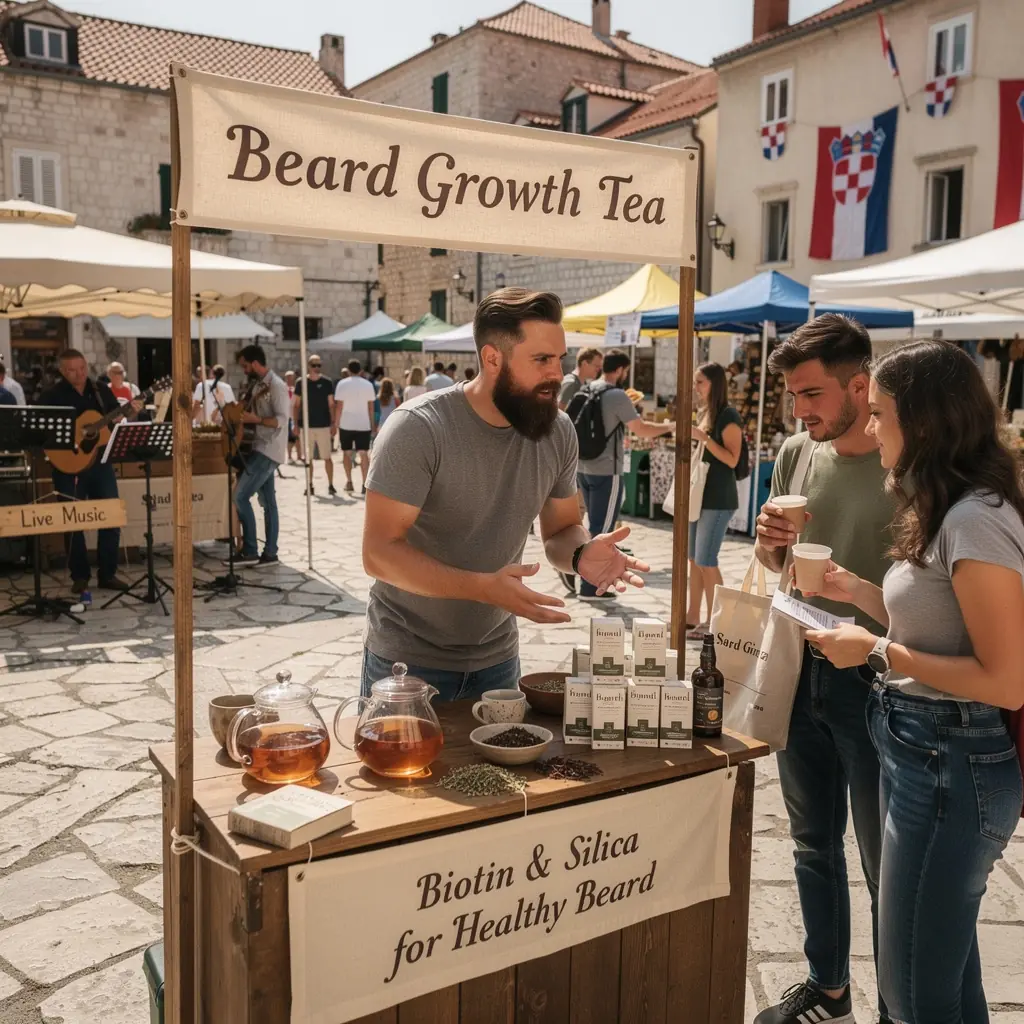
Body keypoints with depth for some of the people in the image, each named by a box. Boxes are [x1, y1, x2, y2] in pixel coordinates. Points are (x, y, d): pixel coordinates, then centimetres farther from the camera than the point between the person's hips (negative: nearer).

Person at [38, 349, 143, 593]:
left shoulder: (102, 390, 8)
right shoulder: (51, 396, -4)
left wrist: (131, 412, -7)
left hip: (101, 462, 4)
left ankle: (107, 574, 14)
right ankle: (79, 575, 14)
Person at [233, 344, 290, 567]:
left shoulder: (276, 385, -15)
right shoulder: (258, 384, 15)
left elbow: (282, 420, -21)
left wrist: (255, 420, -28)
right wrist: (242, 414, 7)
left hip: (268, 451, -10)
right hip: (261, 449, 10)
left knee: (241, 496, -11)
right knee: (267, 502, 9)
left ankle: (250, 551, -5)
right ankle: (270, 553, 13)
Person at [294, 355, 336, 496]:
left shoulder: (327, 382, 1)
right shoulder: (301, 383, 3)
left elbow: (331, 404, 3)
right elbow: (296, 405, 6)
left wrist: (333, 423, -4)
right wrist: (295, 424, -1)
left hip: (324, 425, -1)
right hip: (306, 426, 1)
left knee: (327, 457, 0)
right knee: (308, 458, 7)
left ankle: (331, 485, 6)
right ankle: (309, 485, 14)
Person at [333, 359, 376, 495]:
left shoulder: (342, 384, -3)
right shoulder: (368, 385, 3)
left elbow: (339, 406, -4)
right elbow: (371, 407, 4)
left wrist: (336, 424, 3)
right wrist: (372, 424, 13)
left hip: (346, 424, -1)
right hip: (363, 424, 1)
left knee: (347, 453, 13)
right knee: (364, 454, 3)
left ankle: (349, 482, 9)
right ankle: (365, 484, -2)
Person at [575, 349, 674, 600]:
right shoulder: (617, 396, -14)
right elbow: (641, 430, -13)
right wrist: (670, 427, 2)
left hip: (584, 468, 7)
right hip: (606, 471, -7)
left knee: (596, 526, 19)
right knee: (602, 529, 1)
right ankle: (590, 586, 5)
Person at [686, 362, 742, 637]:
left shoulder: (728, 416, -11)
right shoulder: (703, 413, 14)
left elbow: (732, 459, -17)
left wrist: (703, 438, -22)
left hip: (718, 500, -9)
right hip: (700, 495, 9)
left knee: (706, 560, -8)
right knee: (694, 559, 11)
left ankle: (714, 621, 1)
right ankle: (693, 617, 18)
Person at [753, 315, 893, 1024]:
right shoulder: (797, 453, 2)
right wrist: (770, 546, -8)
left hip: (873, 685, -5)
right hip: (801, 673, 6)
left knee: (886, 865, 9)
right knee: (815, 845, 19)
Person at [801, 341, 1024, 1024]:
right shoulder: (945, 510, 10)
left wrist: (877, 653, -20)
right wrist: (858, 592, 6)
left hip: (952, 767, -10)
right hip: (917, 750, 10)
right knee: (948, 968, 23)